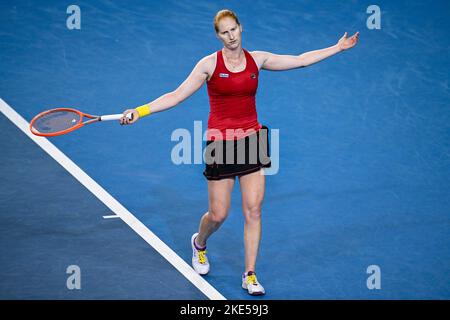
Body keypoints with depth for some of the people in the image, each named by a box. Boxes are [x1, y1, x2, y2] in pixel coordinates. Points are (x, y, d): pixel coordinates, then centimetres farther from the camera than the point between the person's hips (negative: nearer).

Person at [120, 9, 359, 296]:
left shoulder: (257, 59, 3)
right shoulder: (210, 64, -7)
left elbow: (301, 60, 11)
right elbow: (177, 96, -9)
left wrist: (338, 47, 11)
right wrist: (139, 111, -18)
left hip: (251, 140, 3)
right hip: (221, 143, -3)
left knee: (253, 211, -1)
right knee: (218, 215, 2)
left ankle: (250, 275, 9)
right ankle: (199, 243, 37)